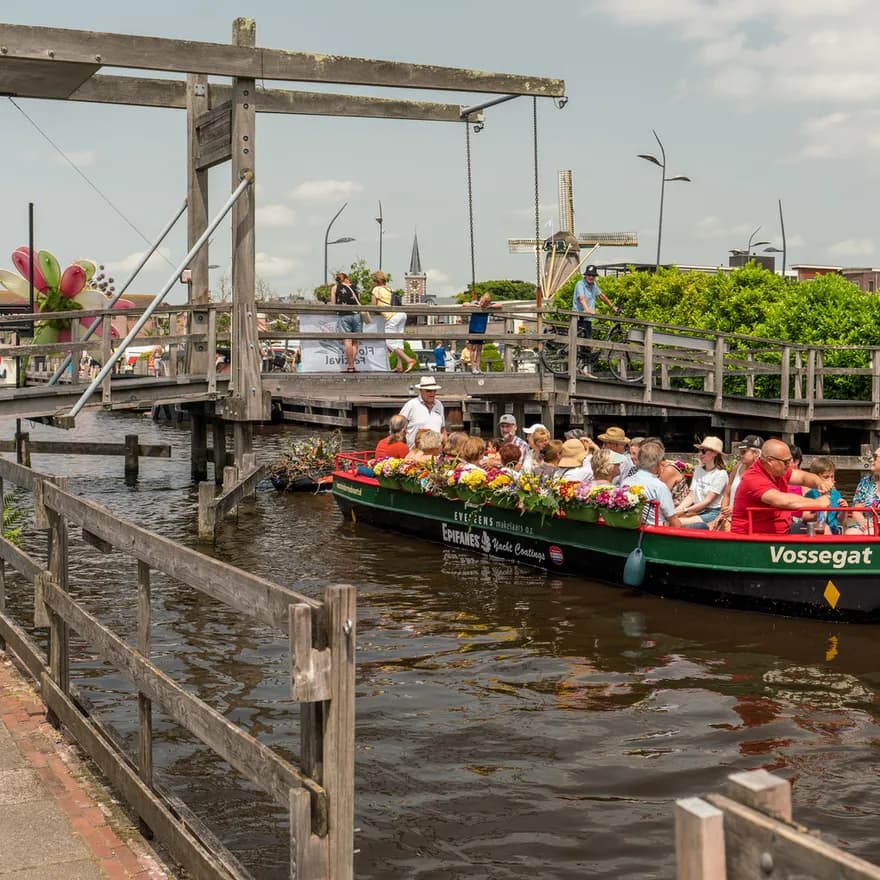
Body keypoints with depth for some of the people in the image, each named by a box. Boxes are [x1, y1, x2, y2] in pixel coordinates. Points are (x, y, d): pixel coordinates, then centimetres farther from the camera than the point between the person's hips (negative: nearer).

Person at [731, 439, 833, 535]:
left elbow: (803, 476, 14)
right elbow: (783, 501, -31)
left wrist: (820, 483, -8)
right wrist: (818, 502, -22)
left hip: (780, 533, 8)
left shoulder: (778, 470, 3)